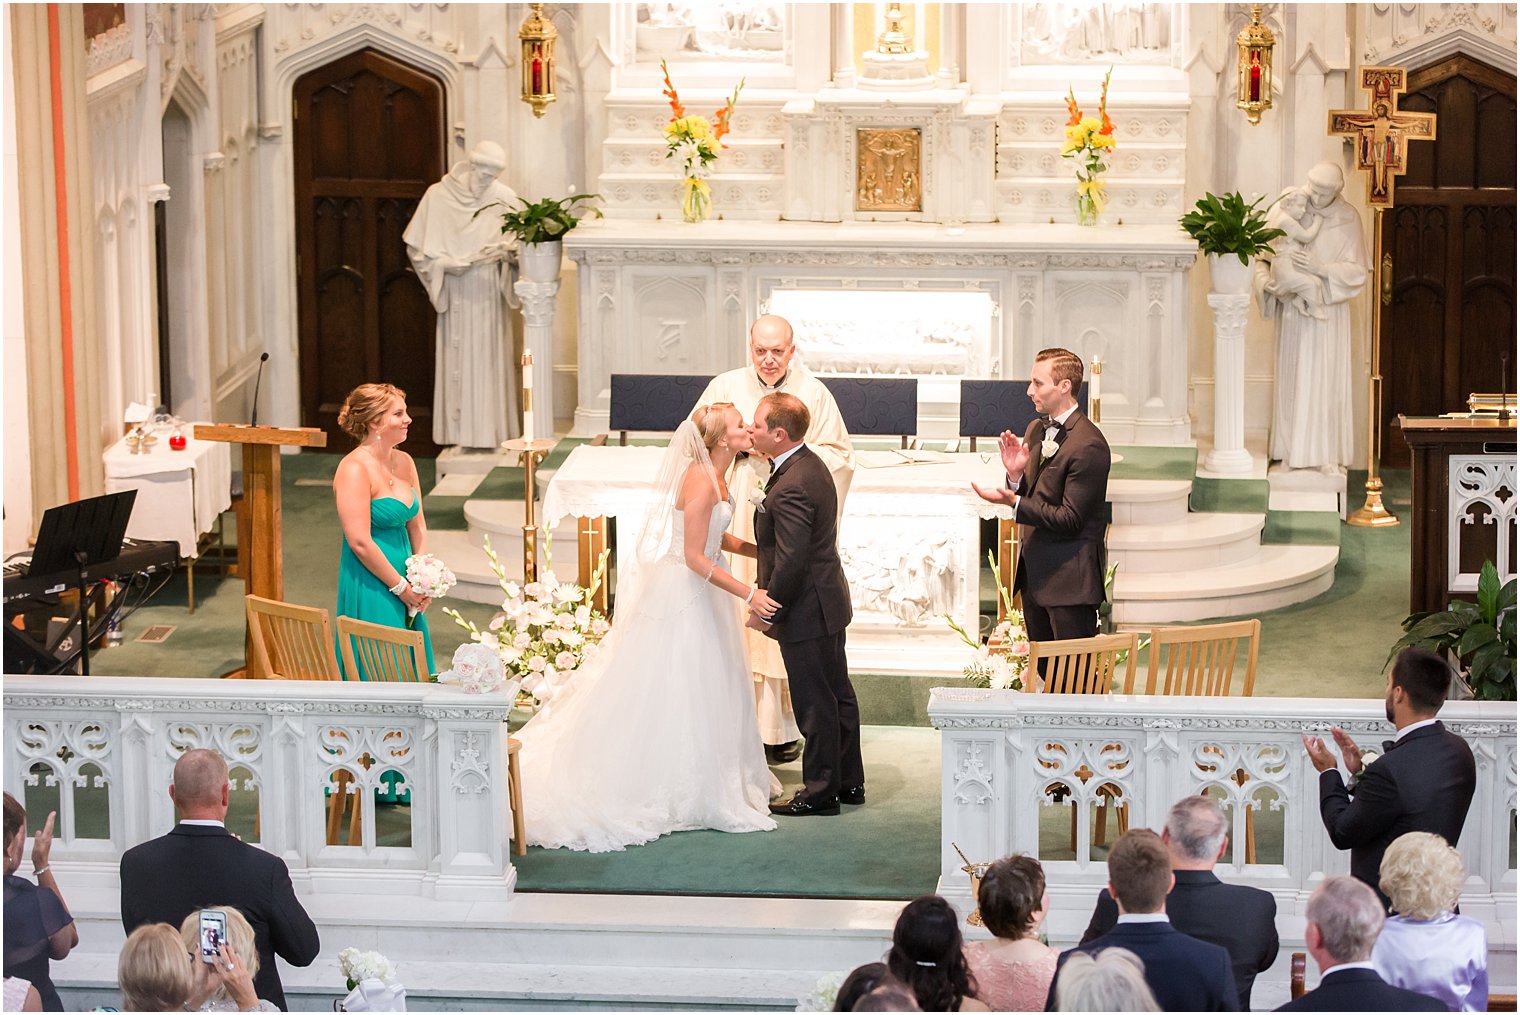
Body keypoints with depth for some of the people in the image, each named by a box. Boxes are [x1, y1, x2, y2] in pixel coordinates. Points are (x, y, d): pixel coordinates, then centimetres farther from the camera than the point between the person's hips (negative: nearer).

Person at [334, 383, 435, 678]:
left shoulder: (404, 462, 9)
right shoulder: (355, 468, -16)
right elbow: (360, 542, -20)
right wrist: (400, 587, -13)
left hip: (403, 579, 8)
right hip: (369, 586, -8)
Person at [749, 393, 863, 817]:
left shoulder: (791, 488, -25)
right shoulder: (811, 464, 7)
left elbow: (791, 561, -26)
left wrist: (766, 609, -17)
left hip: (806, 611, -10)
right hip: (828, 602, 11)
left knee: (815, 703, 0)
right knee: (837, 694, 17)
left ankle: (821, 790, 9)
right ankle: (849, 781, 27)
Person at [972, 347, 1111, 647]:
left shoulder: (1088, 445, -18)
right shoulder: (1036, 430, 11)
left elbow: (1069, 519, -20)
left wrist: (1014, 502, -24)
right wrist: (1015, 475, -7)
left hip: (1069, 579, -9)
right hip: (1034, 573, 9)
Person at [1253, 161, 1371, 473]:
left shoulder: (1348, 219, -5)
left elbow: (1357, 271, -7)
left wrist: (1320, 268, -21)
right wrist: (1266, 279, -19)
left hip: (1328, 309, -1)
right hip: (1292, 307, 1)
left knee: (1326, 379, 0)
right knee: (1291, 376, 4)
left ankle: (1327, 455, 6)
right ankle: (1291, 451, 11)